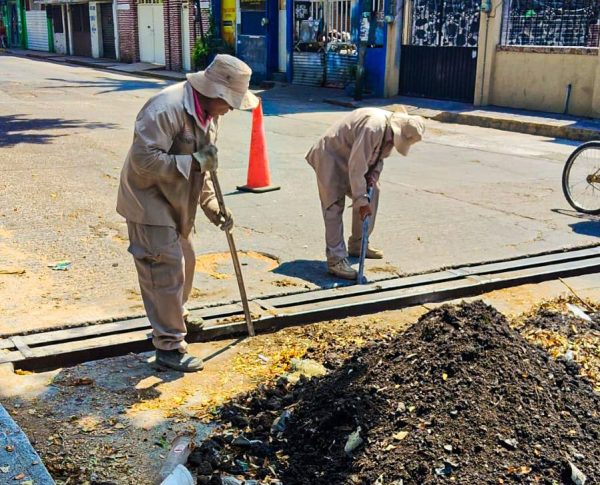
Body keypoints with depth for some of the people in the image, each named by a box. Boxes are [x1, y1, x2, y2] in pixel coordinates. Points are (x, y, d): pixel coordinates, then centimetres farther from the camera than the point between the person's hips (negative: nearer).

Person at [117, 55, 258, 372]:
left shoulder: (208, 114, 4)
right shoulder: (166, 109, -26)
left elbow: (201, 170, 12)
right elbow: (143, 159, -32)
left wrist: (213, 208, 5)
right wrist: (193, 161, -31)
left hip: (174, 203, 10)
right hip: (149, 202, -10)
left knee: (184, 262, 23)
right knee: (167, 272, -8)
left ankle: (175, 316, 47)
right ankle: (169, 346, 4)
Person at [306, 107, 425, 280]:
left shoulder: (392, 130, -5)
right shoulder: (373, 128, -35)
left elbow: (380, 156, 12)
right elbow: (356, 167, -33)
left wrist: (374, 174, -9)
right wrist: (361, 201, -29)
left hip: (349, 158, 10)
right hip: (330, 157, -10)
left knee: (372, 192, 9)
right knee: (335, 206, -14)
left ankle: (357, 245, 20)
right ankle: (336, 259, -12)